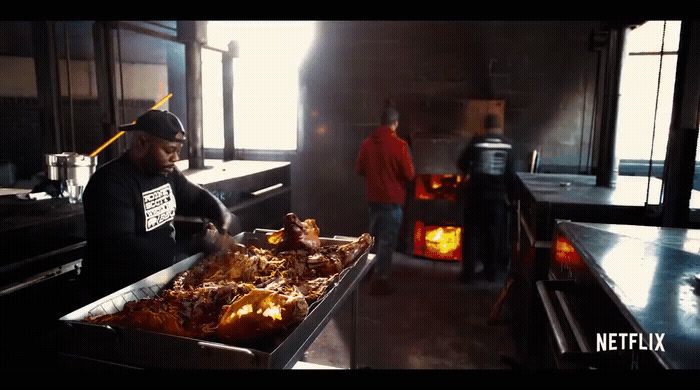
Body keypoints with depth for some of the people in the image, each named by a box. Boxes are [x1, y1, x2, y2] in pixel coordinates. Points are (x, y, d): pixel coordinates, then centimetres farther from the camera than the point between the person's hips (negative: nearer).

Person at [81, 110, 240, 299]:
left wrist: (223, 215, -3)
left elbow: (198, 196, 18)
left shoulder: (166, 172, 4)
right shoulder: (110, 183, -19)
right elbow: (120, 247, -29)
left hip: (163, 274, 8)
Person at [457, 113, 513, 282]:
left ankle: (468, 271, 8)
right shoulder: (508, 144, 0)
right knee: (493, 233, 13)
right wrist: (507, 190, 16)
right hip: (497, 195, 2)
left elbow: (462, 164, 2)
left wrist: (470, 173, 22)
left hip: (476, 193, -2)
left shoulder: (477, 141, -6)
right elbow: (511, 172, 2)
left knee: (472, 232, 7)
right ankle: (490, 271, 21)